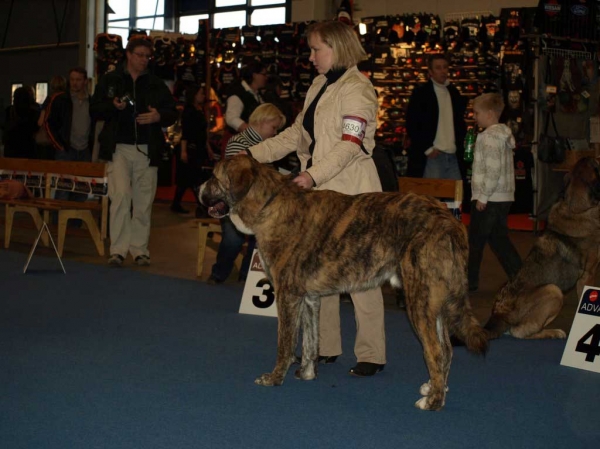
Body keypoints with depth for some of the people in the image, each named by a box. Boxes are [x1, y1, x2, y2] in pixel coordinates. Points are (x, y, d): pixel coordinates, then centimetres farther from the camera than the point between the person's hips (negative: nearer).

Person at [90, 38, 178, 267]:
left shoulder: (156, 84, 12)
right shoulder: (110, 80, 8)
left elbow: (172, 113, 12)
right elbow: (94, 110, 6)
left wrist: (159, 116, -10)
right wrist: (113, 106, -13)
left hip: (147, 149, 2)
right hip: (119, 147, -2)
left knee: (143, 201, 4)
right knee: (121, 196, -13)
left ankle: (140, 249, 13)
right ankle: (118, 249, -7)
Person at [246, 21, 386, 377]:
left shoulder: (357, 89, -10)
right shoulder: (319, 86, 15)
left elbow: (351, 144, -19)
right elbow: (298, 133, 19)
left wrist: (315, 174, -28)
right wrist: (255, 154, 12)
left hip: (350, 194, -9)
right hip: (318, 192, 9)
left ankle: (372, 354, 3)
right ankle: (325, 347, 21)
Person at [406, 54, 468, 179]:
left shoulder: (454, 93, 17)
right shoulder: (420, 94, 0)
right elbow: (411, 126, -5)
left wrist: (460, 145, 9)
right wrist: (428, 149, -10)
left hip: (454, 156, 5)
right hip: (432, 156, -5)